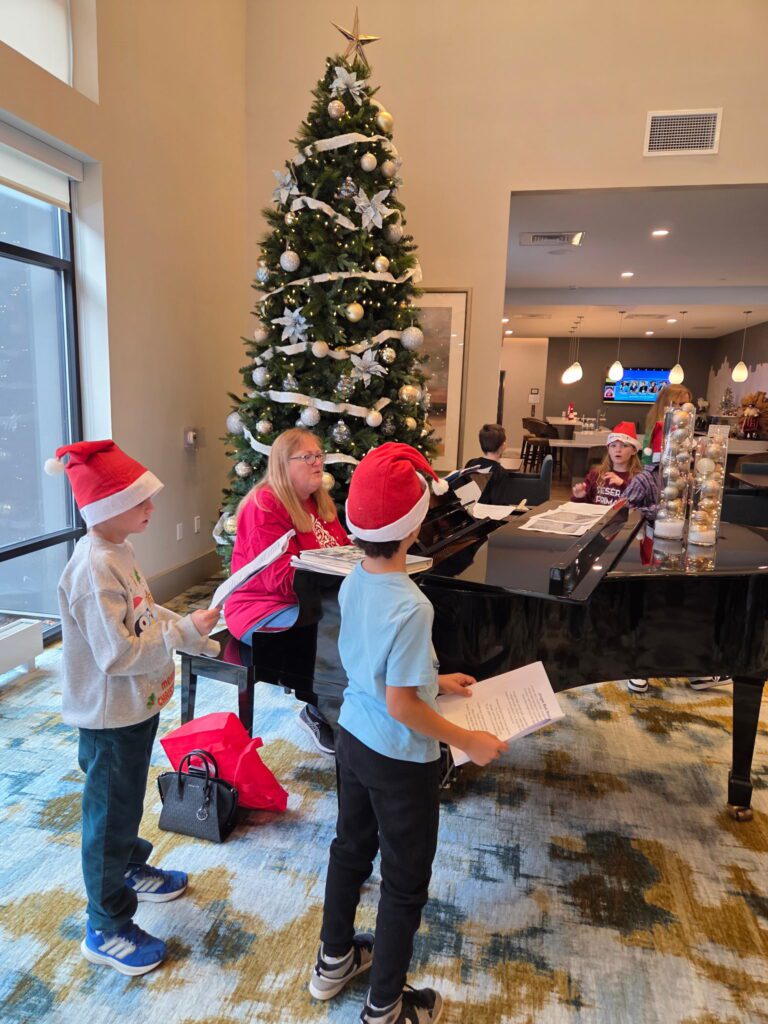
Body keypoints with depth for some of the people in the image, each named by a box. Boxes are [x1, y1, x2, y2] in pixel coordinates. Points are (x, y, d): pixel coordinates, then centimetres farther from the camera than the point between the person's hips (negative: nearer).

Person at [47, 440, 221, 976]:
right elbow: (118, 654, -31)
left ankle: (131, 870, 52)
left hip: (137, 706, 9)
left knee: (127, 803, 29)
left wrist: (192, 629, 2)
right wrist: (186, 631, -27)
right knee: (110, 817, 9)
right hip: (111, 716, -9)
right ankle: (107, 930, 28)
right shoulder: (93, 570, -29)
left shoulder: (119, 550, 2)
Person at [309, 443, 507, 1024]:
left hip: (354, 738, 8)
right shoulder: (411, 607, -31)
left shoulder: (354, 582, -7)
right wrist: (469, 742, -15)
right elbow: (400, 703, -26)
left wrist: (437, 680, 13)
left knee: (351, 850, 27)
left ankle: (334, 961, 50)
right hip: (401, 760, -7)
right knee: (406, 883, 15)